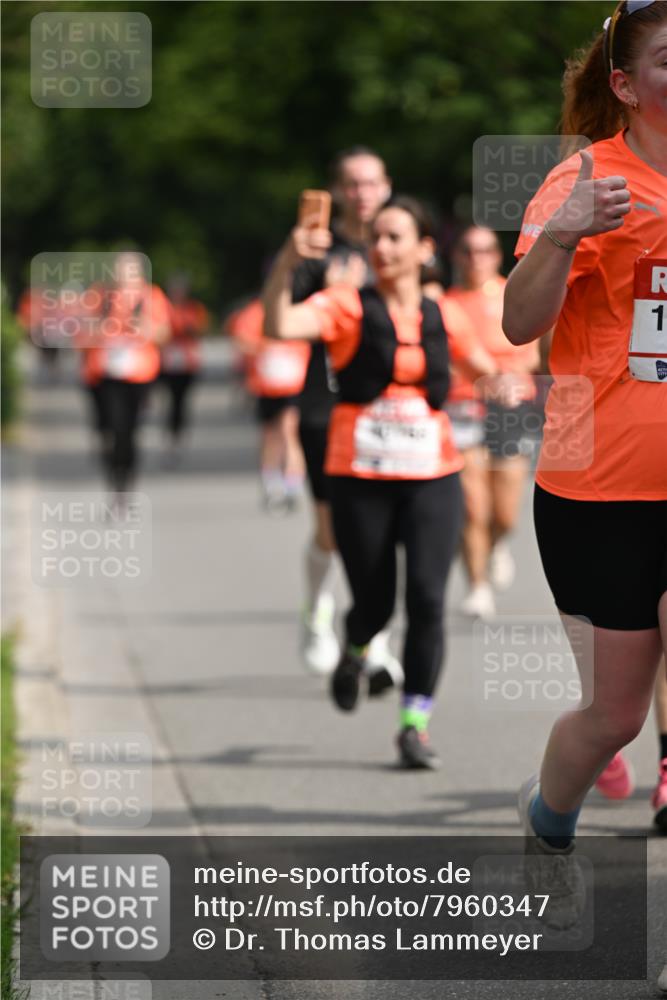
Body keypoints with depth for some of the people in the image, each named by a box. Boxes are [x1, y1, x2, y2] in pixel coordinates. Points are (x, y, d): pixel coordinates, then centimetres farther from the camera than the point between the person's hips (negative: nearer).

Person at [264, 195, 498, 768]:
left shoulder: (442, 318, 7)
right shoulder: (348, 307, -4)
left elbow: (484, 367, 22)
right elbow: (281, 324, -22)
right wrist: (288, 263, -37)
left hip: (432, 478, 2)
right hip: (360, 478, -2)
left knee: (427, 598, -10)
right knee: (374, 603, 5)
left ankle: (416, 723, -2)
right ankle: (355, 653, 42)